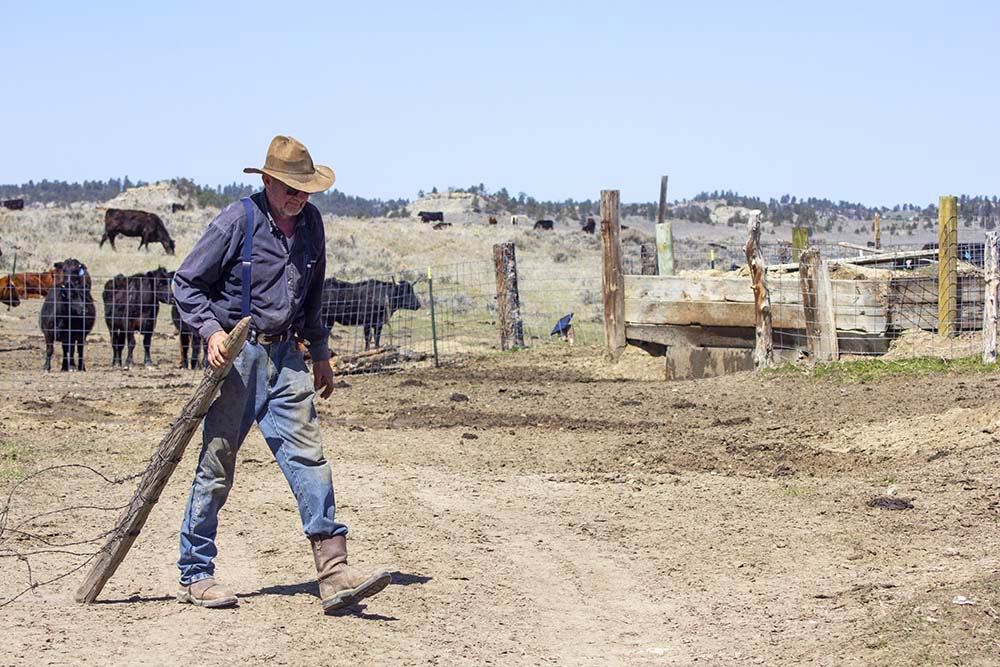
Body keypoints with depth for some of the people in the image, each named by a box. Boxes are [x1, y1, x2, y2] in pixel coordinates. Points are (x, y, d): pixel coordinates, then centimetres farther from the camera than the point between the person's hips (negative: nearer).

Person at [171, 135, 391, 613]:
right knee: (216, 466, 1)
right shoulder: (238, 220, -9)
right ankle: (194, 576, 13)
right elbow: (185, 283, -5)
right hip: (236, 353, -5)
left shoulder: (310, 222, 9)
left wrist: (320, 352, 24)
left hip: (285, 355, 5)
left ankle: (334, 573, -8)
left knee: (308, 457, -4)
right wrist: (212, 330, -18)